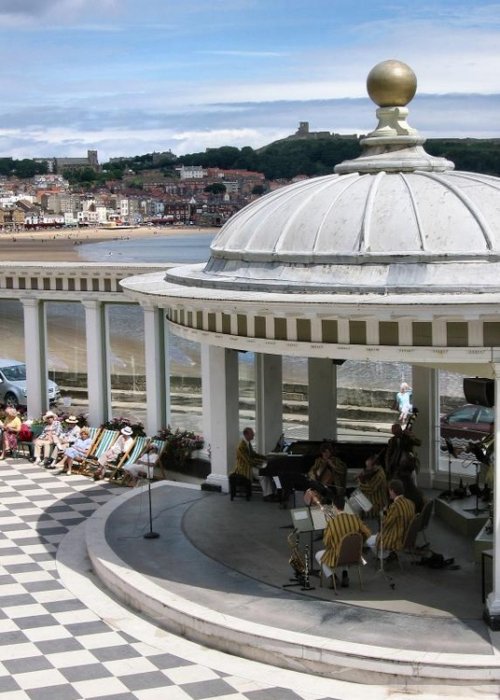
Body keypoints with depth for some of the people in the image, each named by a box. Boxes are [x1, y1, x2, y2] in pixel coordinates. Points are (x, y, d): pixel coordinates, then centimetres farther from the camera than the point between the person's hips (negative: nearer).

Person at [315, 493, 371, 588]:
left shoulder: (331, 522, -22)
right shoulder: (354, 518, -12)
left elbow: (326, 543, -13)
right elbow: (367, 533, -3)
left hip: (338, 558, -4)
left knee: (318, 555, 27)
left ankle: (331, 577, 13)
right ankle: (345, 575, 26)